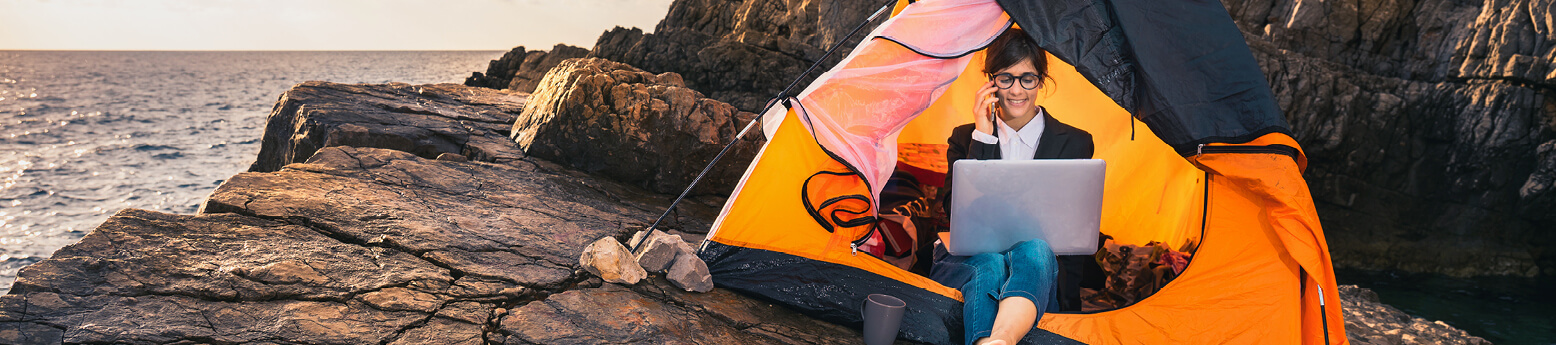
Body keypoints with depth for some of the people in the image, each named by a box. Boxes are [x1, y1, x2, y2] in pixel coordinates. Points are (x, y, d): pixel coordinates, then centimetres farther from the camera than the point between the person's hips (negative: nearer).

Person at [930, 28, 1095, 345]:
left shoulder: (1074, 143, 11)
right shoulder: (966, 138, 13)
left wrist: (1066, 291, -8)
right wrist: (982, 137, -6)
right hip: (970, 260, 1)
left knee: (1036, 250, -36)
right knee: (989, 262, -35)